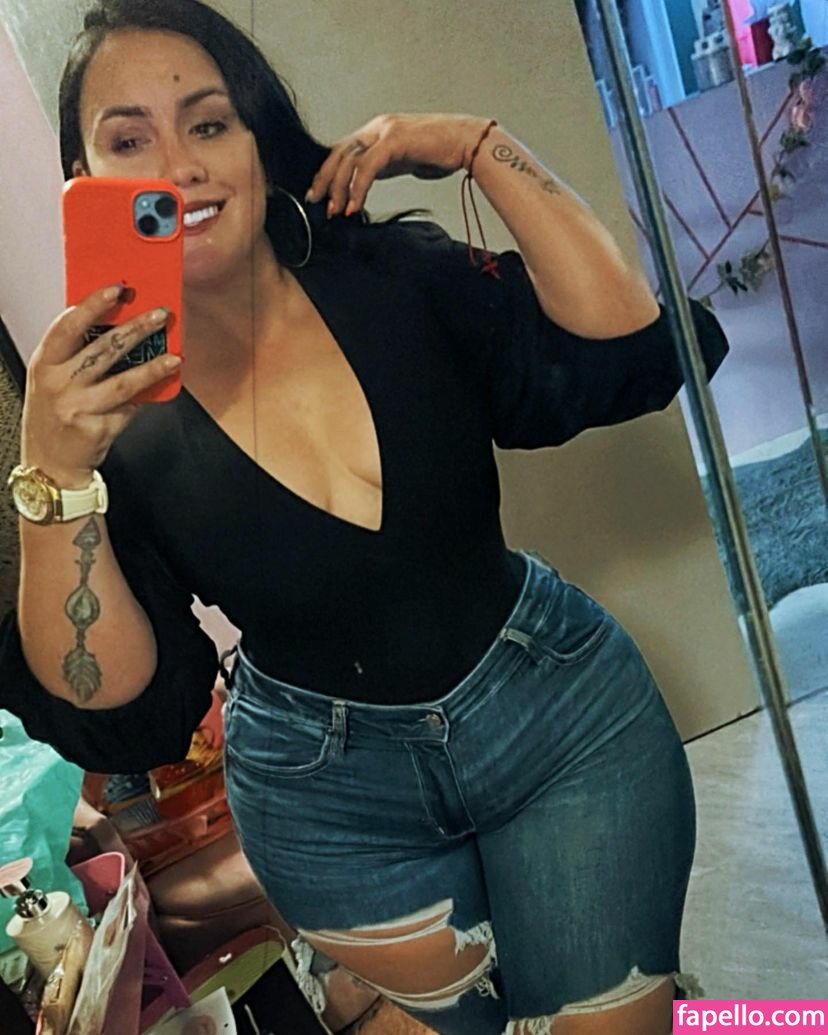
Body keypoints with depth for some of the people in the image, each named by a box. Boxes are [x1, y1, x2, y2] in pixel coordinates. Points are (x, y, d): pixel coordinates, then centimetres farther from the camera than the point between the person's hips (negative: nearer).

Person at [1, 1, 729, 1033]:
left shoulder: (396, 282, -9)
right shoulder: (109, 407, -12)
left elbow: (628, 356, -18)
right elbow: (111, 715, -17)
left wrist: (482, 149, -19)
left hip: (563, 714, 1)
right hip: (329, 801, 0)